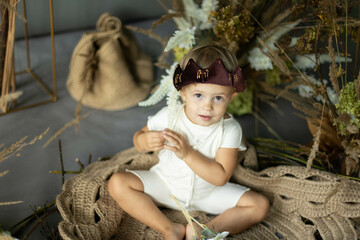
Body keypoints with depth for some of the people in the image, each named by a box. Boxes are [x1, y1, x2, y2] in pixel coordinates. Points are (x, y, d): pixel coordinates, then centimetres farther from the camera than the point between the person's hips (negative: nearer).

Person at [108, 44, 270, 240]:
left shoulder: (230, 129, -21)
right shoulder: (168, 117, -19)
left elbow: (220, 177, -26)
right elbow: (138, 137, -3)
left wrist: (187, 154, -37)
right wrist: (145, 141, -29)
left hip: (208, 192, 0)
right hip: (165, 185, 1)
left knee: (259, 205, -15)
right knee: (117, 183, -22)